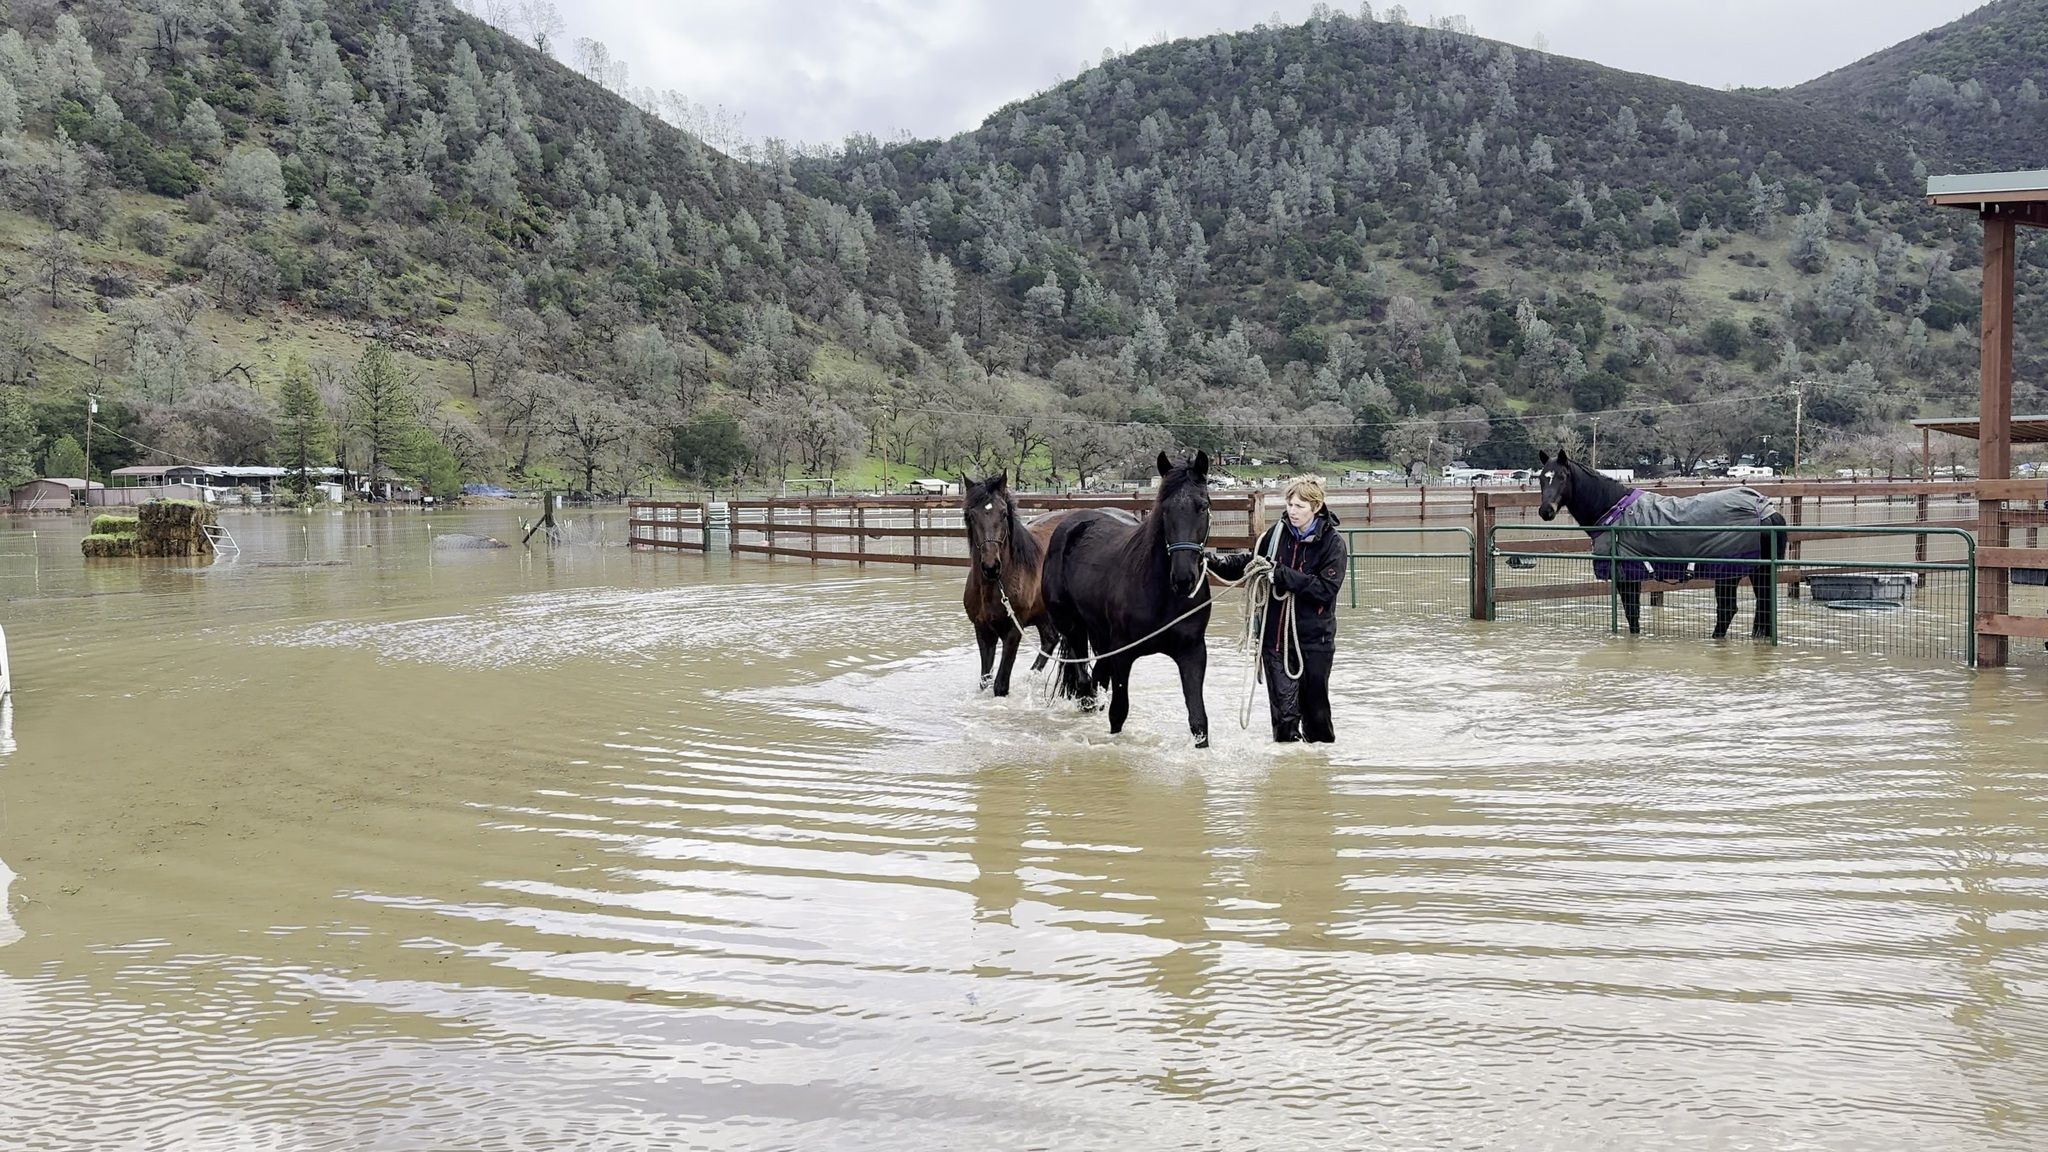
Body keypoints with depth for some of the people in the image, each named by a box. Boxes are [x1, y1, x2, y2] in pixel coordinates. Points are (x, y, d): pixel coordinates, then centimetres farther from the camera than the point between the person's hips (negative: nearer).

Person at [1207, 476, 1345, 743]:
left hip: (1314, 640, -2)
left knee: (1315, 707, 8)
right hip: (1276, 636, 2)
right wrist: (1212, 560, 2)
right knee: (1283, 708, 0)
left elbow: (1326, 588, -17)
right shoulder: (1277, 533, 3)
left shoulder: (1332, 542, -7)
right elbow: (1245, 564, 18)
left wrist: (1280, 573, -20)